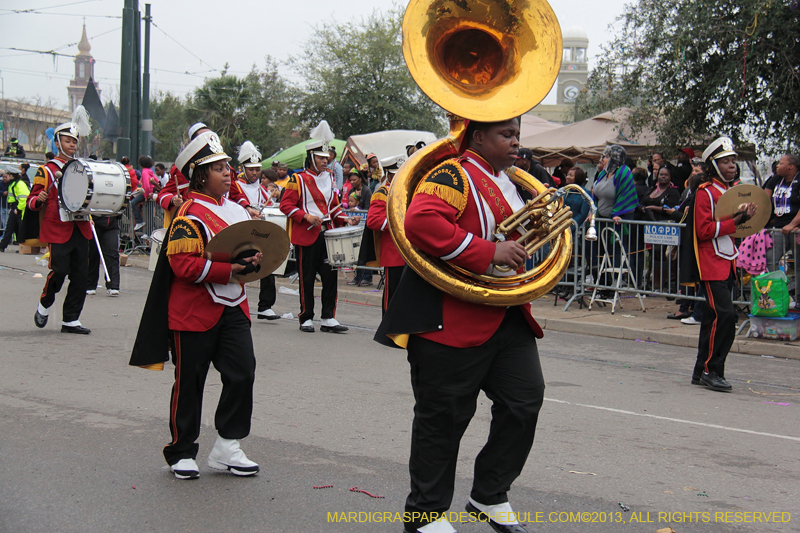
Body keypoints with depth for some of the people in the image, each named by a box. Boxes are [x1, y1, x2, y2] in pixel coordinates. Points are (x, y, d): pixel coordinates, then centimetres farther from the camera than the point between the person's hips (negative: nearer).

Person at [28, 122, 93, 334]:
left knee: (80, 274, 0)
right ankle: (44, 305, 17)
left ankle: (70, 320, 7)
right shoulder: (47, 170, 3)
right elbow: (32, 202, 1)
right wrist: (39, 200, -21)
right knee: (59, 271, -10)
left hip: (80, 229, 5)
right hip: (58, 231, -5)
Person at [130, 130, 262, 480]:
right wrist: (229, 269, -24)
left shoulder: (237, 210, 11)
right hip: (194, 311, -7)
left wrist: (252, 262, 0)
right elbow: (184, 265, -21)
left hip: (233, 308, 7)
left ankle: (227, 448, 10)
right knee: (189, 383, 5)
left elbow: (249, 245, 23)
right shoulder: (189, 215, -13)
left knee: (243, 373, -1)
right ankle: (182, 453, 19)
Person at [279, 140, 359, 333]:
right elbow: (286, 205, -9)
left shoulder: (328, 178, 15)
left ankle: (328, 319, 6)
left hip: (327, 234, 5)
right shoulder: (298, 179, -4)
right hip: (306, 235, -5)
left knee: (330, 275, 0)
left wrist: (346, 220, 5)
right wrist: (306, 216, -22)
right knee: (307, 278, 1)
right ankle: (306, 319, 11)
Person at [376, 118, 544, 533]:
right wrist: (489, 253, -29)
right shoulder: (454, 176, -13)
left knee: (525, 400, 5)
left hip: (507, 317, 9)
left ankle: (489, 497, 21)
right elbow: (422, 222, -31)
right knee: (443, 417, 1)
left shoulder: (508, 184, 17)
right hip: (452, 322, -9)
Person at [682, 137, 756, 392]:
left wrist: (744, 216, 9)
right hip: (711, 265, -9)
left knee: (714, 318, 10)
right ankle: (711, 370, -9)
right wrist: (735, 221, -22)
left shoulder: (731, 191, 17)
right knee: (724, 314, -17)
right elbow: (704, 230, -18)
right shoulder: (705, 193, -11)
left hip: (727, 263, 9)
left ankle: (701, 371, 16)